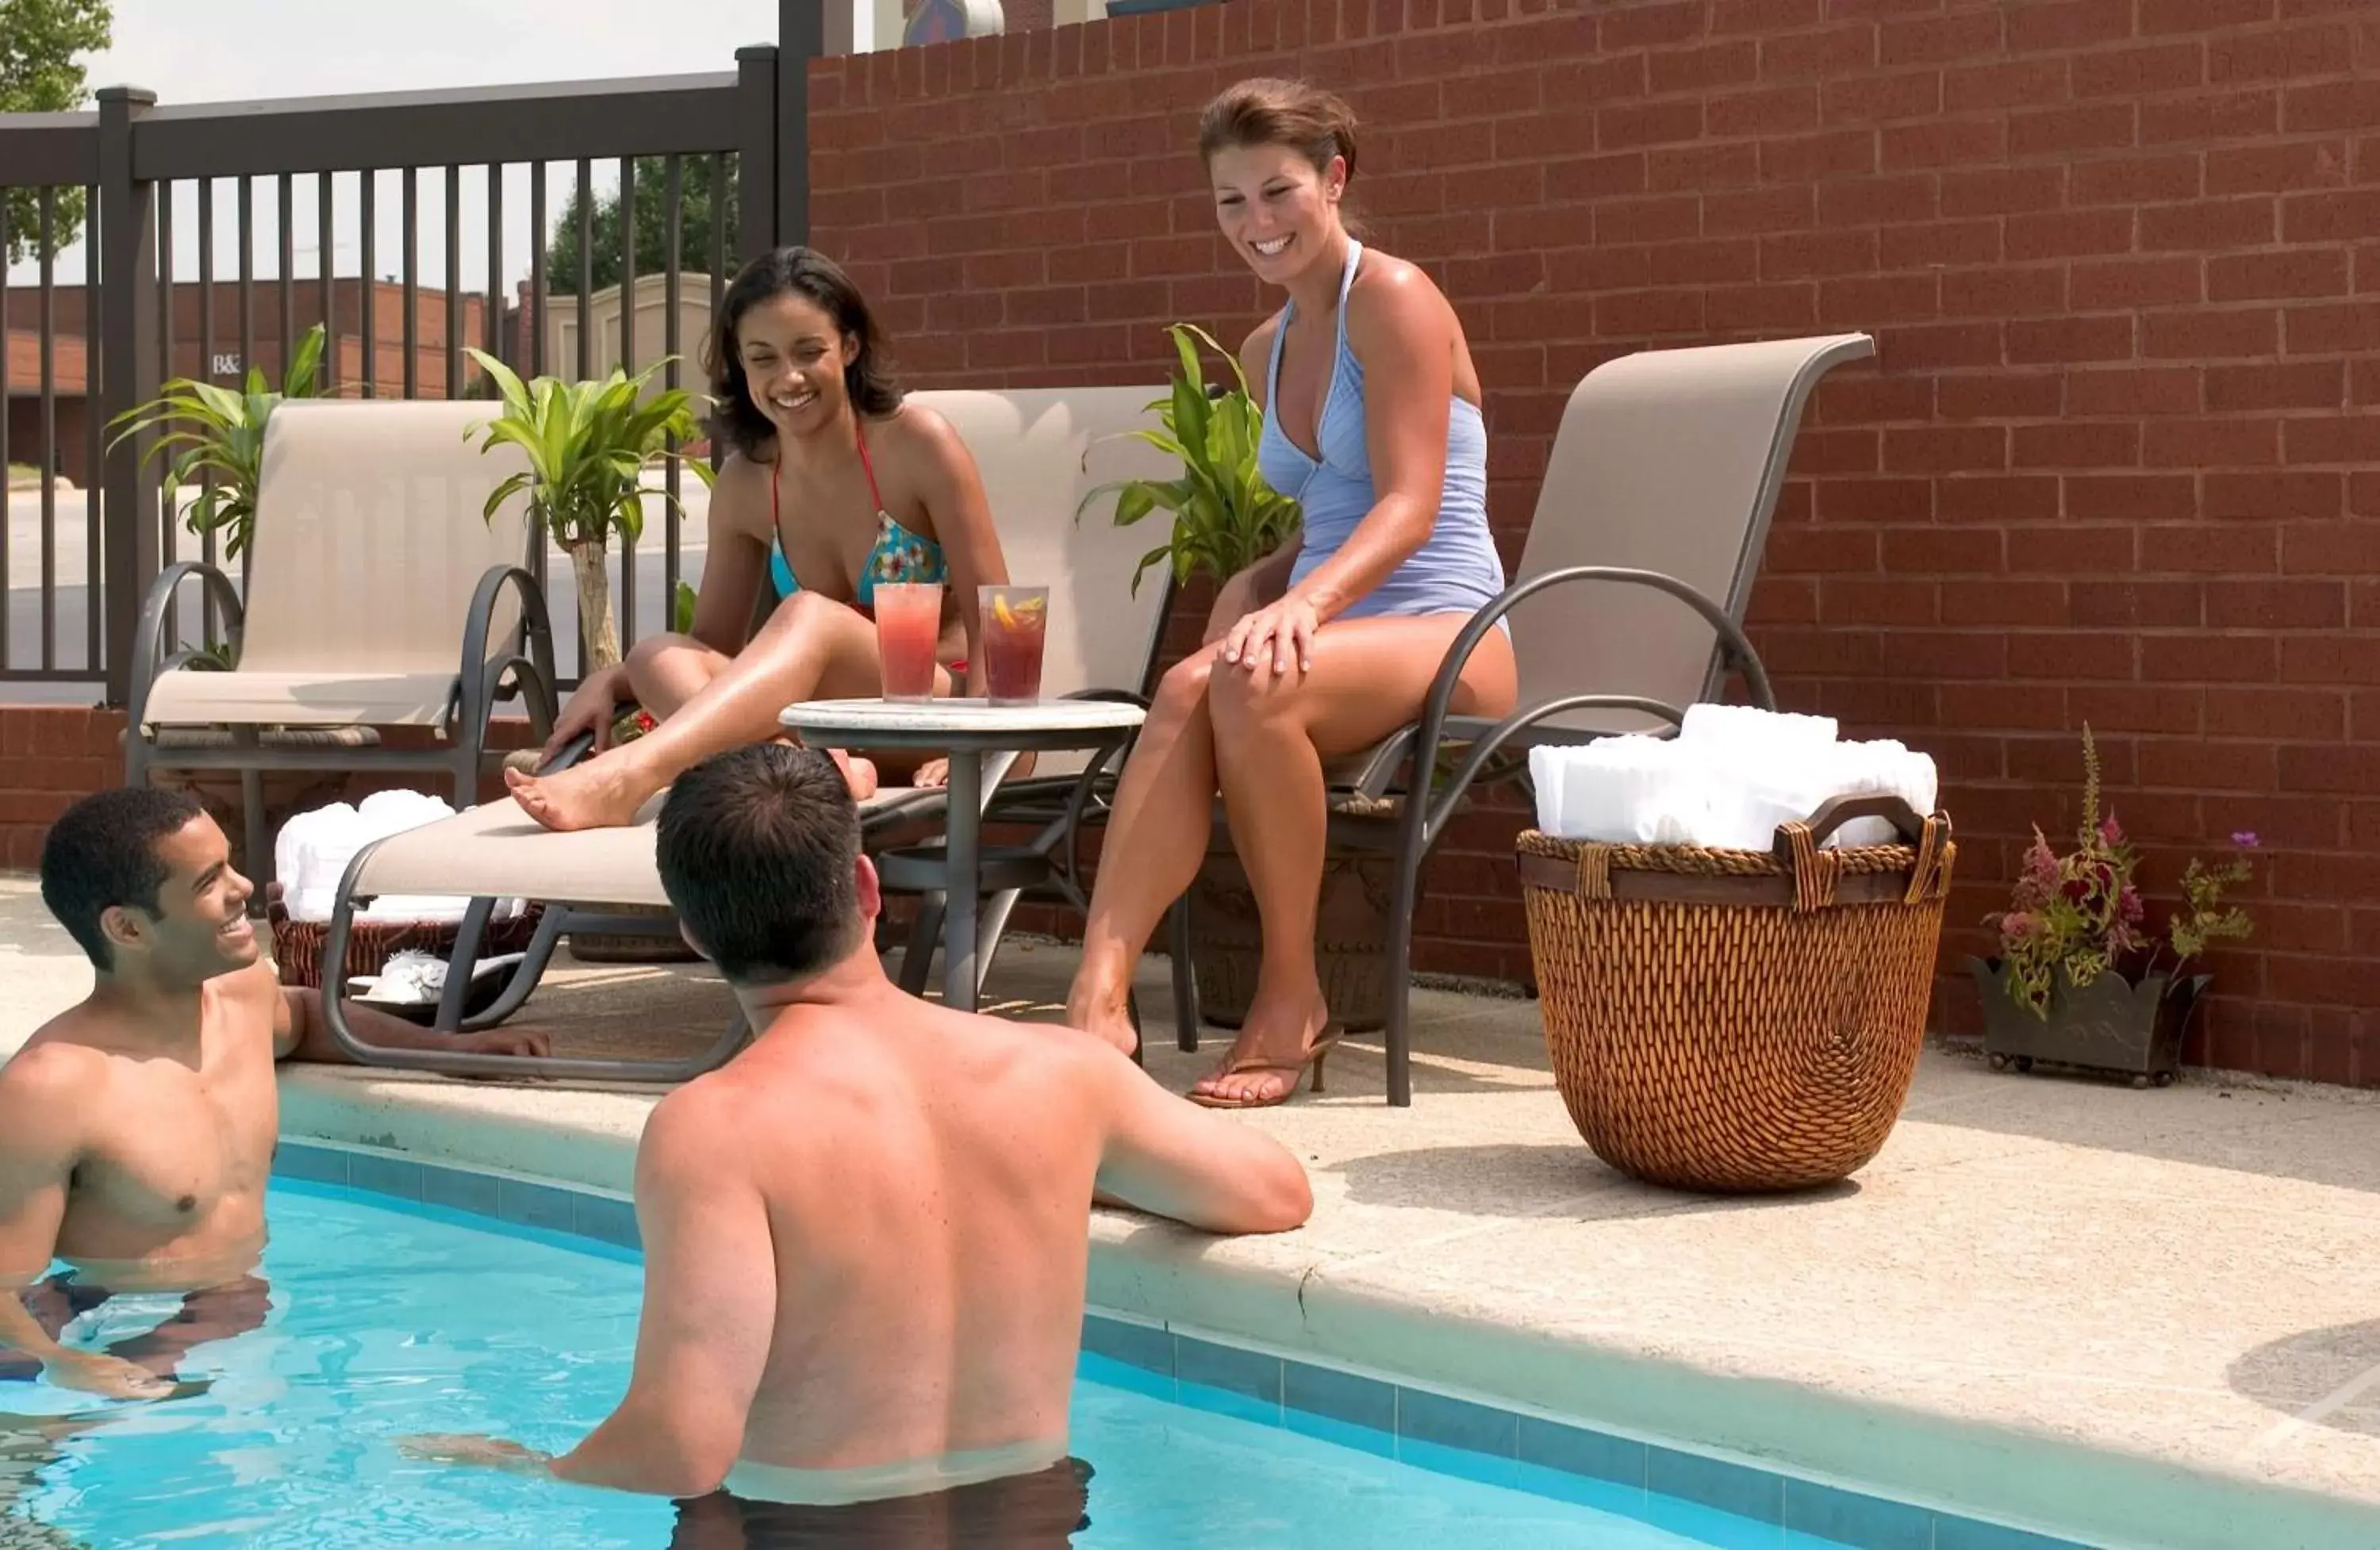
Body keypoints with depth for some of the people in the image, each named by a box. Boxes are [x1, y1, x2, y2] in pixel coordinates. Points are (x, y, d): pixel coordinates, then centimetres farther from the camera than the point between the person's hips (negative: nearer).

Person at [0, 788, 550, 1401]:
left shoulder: (245, 989, 6)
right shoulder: (50, 1088, -19)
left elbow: (303, 1017, 33)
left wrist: (453, 1045, 25)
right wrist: (66, 1370, -38)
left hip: (259, 1320, 7)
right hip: (130, 1357, -7)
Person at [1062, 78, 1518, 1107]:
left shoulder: (1393, 298, -5)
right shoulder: (1266, 351, 19)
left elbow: (1409, 508, -16)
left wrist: (1302, 604, -33)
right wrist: (1254, 594, 4)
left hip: (1447, 637, -6)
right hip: (1335, 634, 6)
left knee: (1251, 683, -36)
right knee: (1188, 689, -28)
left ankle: (1293, 999, -20)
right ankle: (1097, 1000, -40)